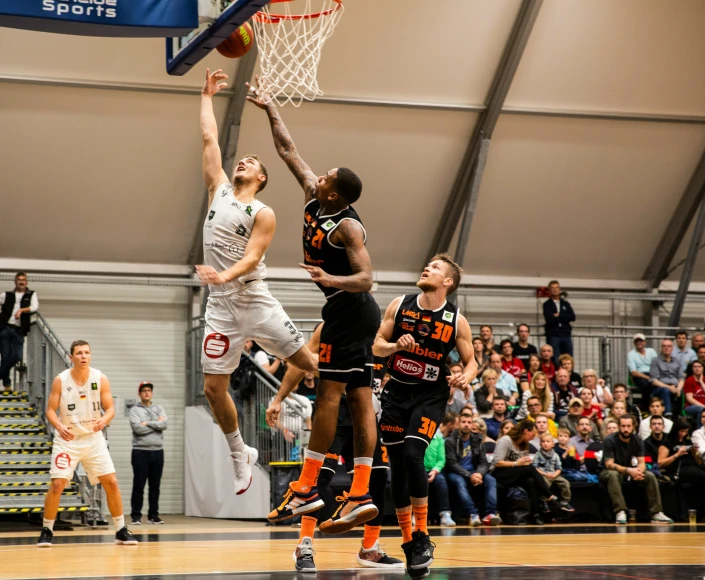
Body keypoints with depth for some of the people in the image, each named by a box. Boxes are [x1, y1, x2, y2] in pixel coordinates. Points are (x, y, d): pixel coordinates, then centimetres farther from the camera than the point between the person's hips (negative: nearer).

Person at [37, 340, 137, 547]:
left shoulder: (101, 379, -6)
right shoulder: (60, 380, -10)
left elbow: (110, 408, -3)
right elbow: (50, 410, -7)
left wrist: (104, 420, -26)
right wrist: (59, 426, -27)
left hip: (93, 438, 2)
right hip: (67, 440, -2)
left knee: (111, 483, -3)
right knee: (57, 484, -12)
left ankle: (121, 531, 8)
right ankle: (47, 530, 4)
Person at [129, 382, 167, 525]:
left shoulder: (159, 409, 12)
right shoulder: (135, 410, 1)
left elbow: (165, 424, -5)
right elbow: (138, 428, -14)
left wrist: (147, 423, -11)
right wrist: (156, 424, -7)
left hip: (158, 451, 4)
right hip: (141, 451, -4)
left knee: (155, 486, 7)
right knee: (138, 486, -2)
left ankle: (153, 515, 13)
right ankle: (136, 516, 2)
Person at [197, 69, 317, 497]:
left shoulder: (264, 214, -4)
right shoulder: (220, 190, 10)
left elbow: (251, 257, -17)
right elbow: (209, 138, 11)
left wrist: (224, 276, -34)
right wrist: (208, 96, 17)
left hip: (256, 302, -4)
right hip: (222, 308, 4)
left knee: (308, 363, 0)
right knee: (214, 387, 1)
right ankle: (241, 455, 18)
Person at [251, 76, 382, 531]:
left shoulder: (348, 227, -16)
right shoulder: (314, 198, 8)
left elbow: (366, 278, -21)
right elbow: (288, 150, 16)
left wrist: (331, 280, -38)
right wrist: (269, 107, 18)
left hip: (349, 309, -9)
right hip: (350, 312, 9)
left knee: (329, 392, -10)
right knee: (359, 399, 4)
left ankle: (307, 489, -9)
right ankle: (360, 495, 4)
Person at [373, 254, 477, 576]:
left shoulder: (456, 320, -6)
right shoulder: (399, 306, -2)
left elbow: (471, 361, 3)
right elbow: (377, 346, 3)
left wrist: (466, 376, -19)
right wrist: (396, 345, -18)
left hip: (430, 396, -3)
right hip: (397, 392, 3)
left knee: (412, 454, -23)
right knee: (398, 466, 4)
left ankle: (423, 536, -11)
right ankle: (408, 542, 17)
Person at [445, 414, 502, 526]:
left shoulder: (477, 440, 11)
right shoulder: (450, 441, -3)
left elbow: (484, 463, 6)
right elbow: (452, 464, -12)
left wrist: (479, 474, -18)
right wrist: (469, 476, -25)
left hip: (474, 473, 4)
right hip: (456, 473, -4)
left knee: (491, 480, -23)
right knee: (460, 482, -38)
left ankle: (490, 514, -38)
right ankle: (473, 514, -49)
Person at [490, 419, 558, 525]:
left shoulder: (524, 445, 18)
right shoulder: (506, 440, -6)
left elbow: (525, 465, 9)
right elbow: (497, 462, -15)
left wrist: (526, 463, -13)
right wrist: (516, 463, -20)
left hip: (517, 476, 7)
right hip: (498, 474, -7)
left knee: (531, 481, -28)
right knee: (530, 468, -29)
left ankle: (536, 514, -33)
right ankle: (549, 497, -24)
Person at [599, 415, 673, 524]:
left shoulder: (637, 441, -3)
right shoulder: (610, 441, -18)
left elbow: (642, 463, -7)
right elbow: (609, 464, -24)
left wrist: (638, 471, -33)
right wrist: (629, 470, -38)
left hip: (628, 471, 5)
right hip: (608, 472, -5)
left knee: (650, 476, -18)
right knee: (613, 475, -40)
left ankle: (656, 513, -19)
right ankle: (620, 513, -46)